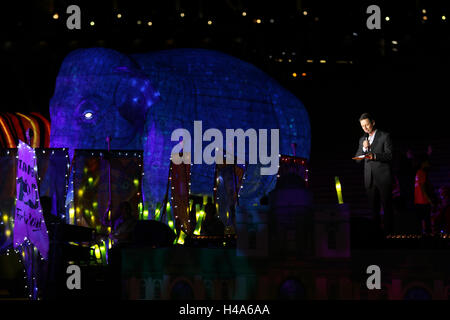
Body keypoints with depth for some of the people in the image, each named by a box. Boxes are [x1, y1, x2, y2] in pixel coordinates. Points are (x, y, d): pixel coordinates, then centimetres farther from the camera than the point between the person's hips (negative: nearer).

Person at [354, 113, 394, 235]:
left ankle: (388, 231, -4)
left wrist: (374, 156, -23)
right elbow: (357, 159, 13)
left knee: (387, 206, -5)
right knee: (373, 207, 5)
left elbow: (389, 155, -9)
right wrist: (364, 149, -5)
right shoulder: (362, 140, 17)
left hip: (383, 178, -5)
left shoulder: (385, 136, 0)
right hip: (369, 179, 5)